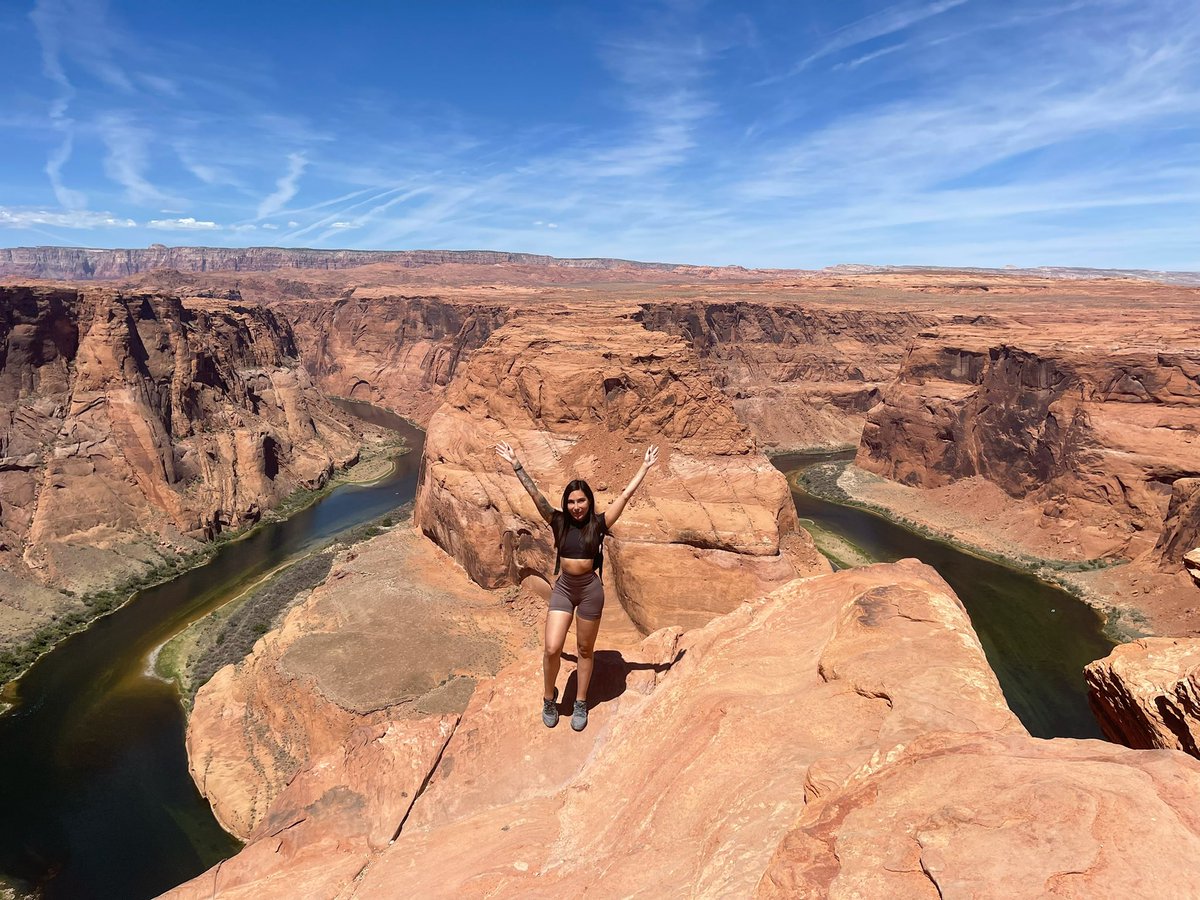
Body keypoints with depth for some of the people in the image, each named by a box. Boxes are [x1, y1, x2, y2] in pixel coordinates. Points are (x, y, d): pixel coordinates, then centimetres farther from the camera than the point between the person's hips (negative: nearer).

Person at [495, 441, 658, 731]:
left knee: (585, 650, 12)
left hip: (590, 590, -1)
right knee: (552, 649, -6)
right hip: (563, 588, 1)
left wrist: (645, 467, -7)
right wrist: (516, 465, -9)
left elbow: (626, 494, -7)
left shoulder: (599, 523, -6)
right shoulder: (559, 522, -2)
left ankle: (580, 704, 31)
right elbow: (535, 494, -6)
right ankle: (549, 697, 23)